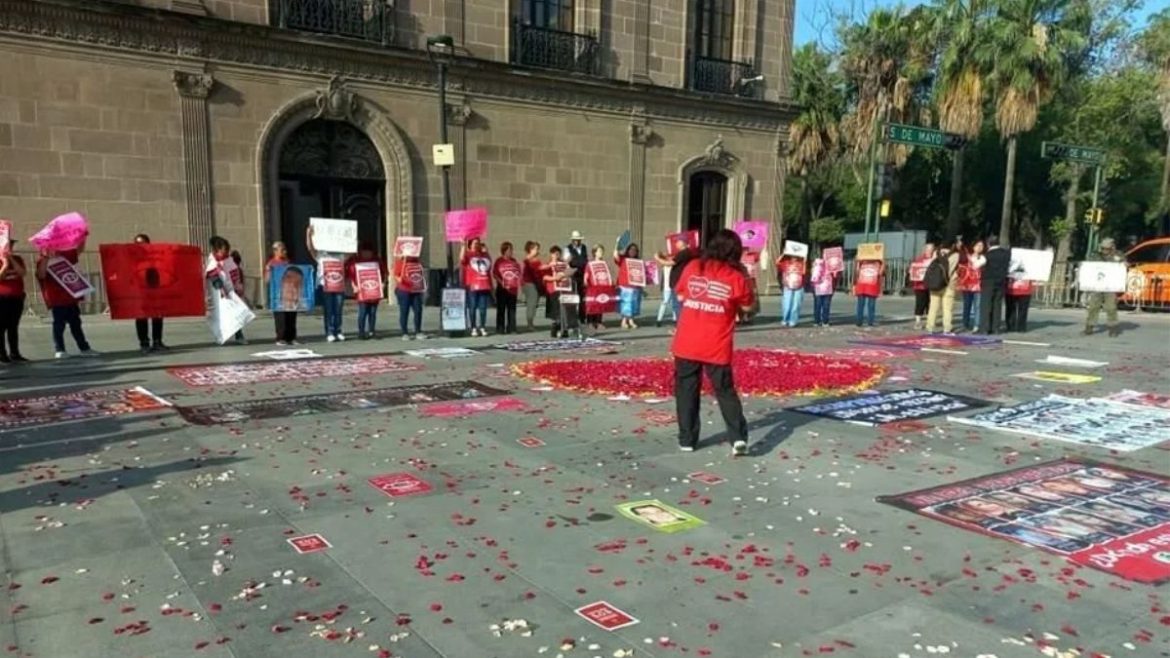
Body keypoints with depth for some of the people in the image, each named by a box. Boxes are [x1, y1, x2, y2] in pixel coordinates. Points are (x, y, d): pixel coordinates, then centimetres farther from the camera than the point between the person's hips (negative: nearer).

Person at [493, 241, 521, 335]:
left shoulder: (514, 261, 12)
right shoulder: (499, 261, -3)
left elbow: (519, 274, 14)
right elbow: (494, 274, -7)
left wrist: (518, 285, 4)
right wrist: (502, 283, -15)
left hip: (513, 289, 4)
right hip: (502, 289, -4)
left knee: (512, 310, 6)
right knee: (501, 309, 0)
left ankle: (511, 328, 11)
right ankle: (500, 328, 4)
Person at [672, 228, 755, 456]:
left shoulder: (692, 267, 0)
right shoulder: (736, 277, -5)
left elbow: (680, 296, 12)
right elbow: (746, 307, 8)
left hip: (687, 344, 1)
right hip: (717, 348, -1)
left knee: (686, 391, 12)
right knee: (726, 392, 12)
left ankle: (687, 439, 15)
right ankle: (738, 437, 2)